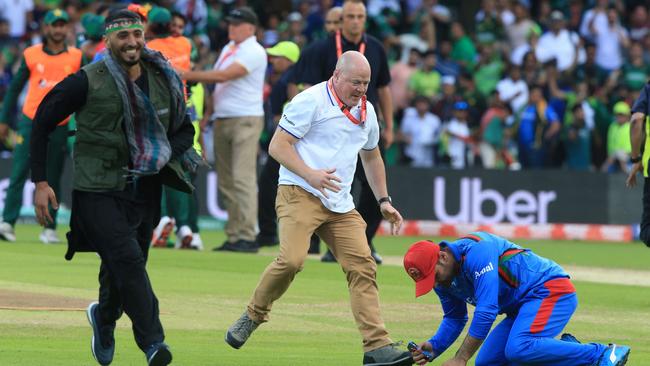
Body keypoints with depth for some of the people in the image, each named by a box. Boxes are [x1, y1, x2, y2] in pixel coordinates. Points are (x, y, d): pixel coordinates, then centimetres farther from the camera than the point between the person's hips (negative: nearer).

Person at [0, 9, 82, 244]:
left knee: (53, 178, 5)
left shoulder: (77, 57, 4)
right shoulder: (31, 55, 3)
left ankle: (49, 229, 9)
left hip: (60, 125, 1)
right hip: (31, 122, -1)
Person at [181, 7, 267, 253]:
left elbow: (224, 76, -18)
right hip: (222, 120, 9)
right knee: (226, 181, 6)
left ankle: (247, 237, -18)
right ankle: (233, 236, 9)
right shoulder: (228, 49, 18)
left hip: (246, 119, -9)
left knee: (243, 178, -15)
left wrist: (188, 75, -15)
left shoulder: (254, 52, -9)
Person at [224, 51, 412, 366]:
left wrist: (383, 201, 24)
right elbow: (277, 146, -9)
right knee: (292, 259, -25)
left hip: (341, 205, 6)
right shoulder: (310, 101, -6)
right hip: (299, 195, -6)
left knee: (362, 267, -7)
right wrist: (310, 174, -22)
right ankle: (252, 317, -1)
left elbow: (371, 157, 32)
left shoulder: (366, 111, 16)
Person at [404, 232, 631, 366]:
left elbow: (486, 310, -29)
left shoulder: (475, 252, -23)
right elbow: (454, 319, 21)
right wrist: (433, 348, -1)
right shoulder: (445, 281, 7)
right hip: (521, 307, 11)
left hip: (552, 290, -11)